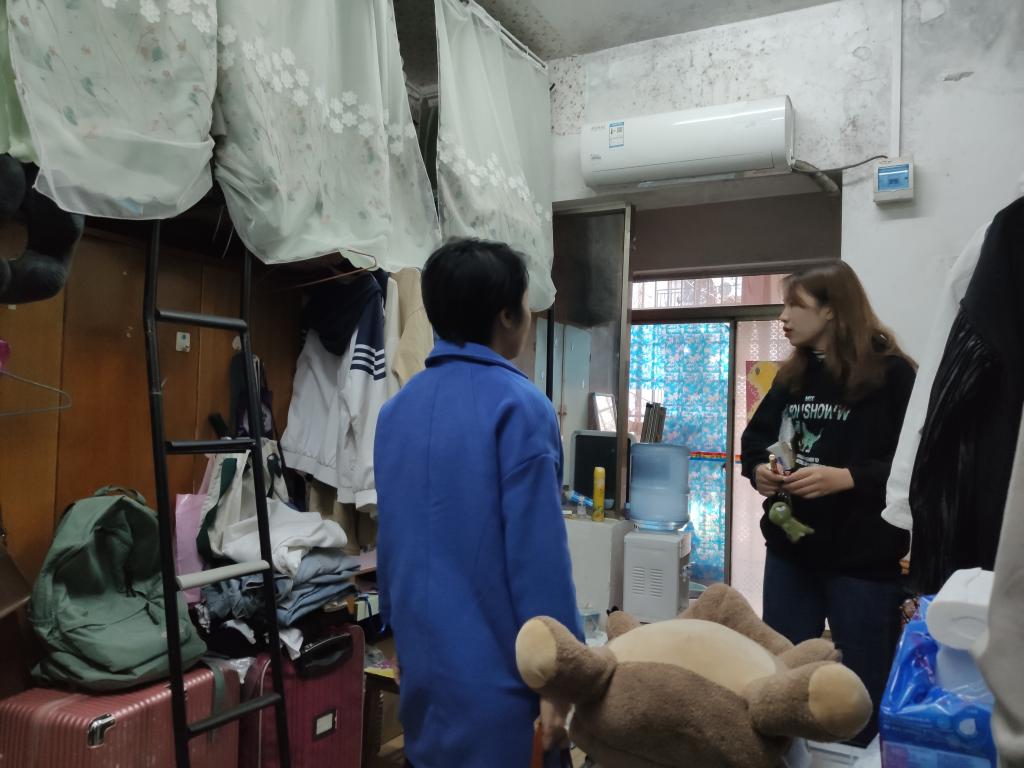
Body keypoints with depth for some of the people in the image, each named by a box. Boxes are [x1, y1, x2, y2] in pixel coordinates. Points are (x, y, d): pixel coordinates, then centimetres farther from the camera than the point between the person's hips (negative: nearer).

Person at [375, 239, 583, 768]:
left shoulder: (397, 409, 3)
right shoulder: (518, 405, -18)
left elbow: (391, 537, 10)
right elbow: (538, 550, -20)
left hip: (421, 655, 7)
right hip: (491, 663, -6)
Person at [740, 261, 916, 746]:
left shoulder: (891, 375, -10)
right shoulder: (792, 377, 10)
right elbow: (755, 438, 16)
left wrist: (847, 477, -26)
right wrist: (758, 469, -4)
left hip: (864, 558, -6)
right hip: (790, 550, 6)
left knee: (864, 687, 10)